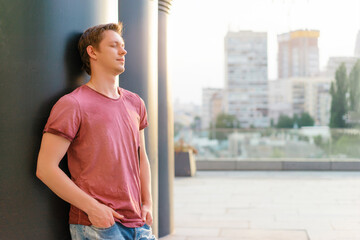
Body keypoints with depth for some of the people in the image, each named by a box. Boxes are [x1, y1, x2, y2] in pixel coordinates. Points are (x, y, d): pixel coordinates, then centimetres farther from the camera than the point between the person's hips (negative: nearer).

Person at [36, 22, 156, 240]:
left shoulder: (135, 103, 12)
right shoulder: (72, 104, -8)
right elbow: (45, 168, -11)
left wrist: (148, 203, 8)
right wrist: (92, 207, -14)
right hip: (95, 223, -6)